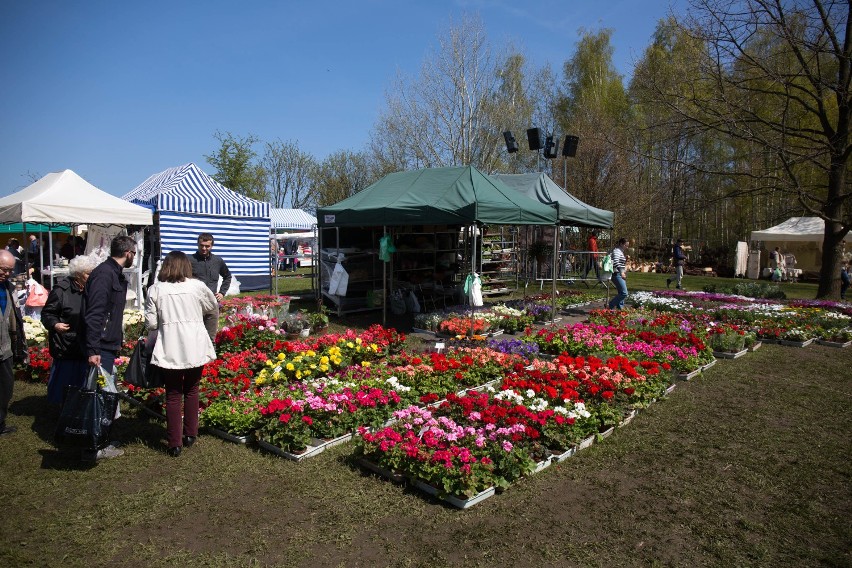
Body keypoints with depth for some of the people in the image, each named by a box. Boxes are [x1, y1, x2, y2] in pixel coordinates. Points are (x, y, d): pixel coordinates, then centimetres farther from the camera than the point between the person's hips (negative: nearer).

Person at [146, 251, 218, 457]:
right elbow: (214, 310, 11)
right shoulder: (197, 286, -3)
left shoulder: (156, 289, -4)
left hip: (169, 349, -1)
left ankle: (175, 443, 12)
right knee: (191, 391, 19)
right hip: (195, 347, 1)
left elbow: (151, 323, -4)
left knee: (173, 395, 9)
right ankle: (190, 435, 27)